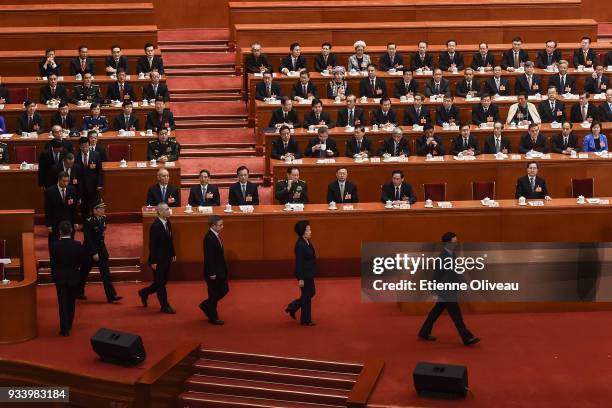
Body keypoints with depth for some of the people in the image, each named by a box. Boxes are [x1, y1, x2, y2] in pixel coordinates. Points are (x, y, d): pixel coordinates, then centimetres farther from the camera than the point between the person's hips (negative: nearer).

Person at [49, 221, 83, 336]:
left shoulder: (54, 245, -17)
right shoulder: (77, 245, -15)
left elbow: (52, 262, -7)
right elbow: (79, 261, -4)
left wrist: (54, 275, 10)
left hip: (60, 277, -1)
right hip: (73, 276, 1)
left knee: (63, 303, 5)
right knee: (71, 302, 18)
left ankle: (65, 329, 3)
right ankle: (69, 325, 33)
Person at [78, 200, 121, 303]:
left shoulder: (103, 218, 1)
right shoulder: (88, 221, -18)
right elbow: (88, 239, -20)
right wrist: (94, 253, -21)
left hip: (101, 249, 5)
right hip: (89, 250, -5)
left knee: (106, 273, -2)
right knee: (84, 272, 11)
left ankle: (111, 296, -6)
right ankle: (79, 292, 31)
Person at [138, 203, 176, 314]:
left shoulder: (167, 222, 4)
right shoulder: (155, 226, -22)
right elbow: (152, 245, -20)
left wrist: (173, 254, 14)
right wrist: (153, 262, -18)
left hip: (166, 259, 9)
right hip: (158, 260, -8)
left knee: (163, 282, 18)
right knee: (160, 283, 5)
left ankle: (144, 292, 38)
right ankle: (165, 306, 16)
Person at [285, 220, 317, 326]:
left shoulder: (307, 242, 7)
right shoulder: (300, 245, -21)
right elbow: (299, 262, -21)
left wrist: (313, 273, 19)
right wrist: (300, 279, -21)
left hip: (309, 273, 10)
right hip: (304, 274, -10)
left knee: (311, 293, 19)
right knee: (306, 295, 2)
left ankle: (292, 307, 31)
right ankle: (305, 320, 15)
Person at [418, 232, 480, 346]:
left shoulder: (452, 254, 7)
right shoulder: (443, 256, -21)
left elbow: (456, 271, 15)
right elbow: (437, 275, -18)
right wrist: (437, 292, -14)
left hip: (451, 290, 10)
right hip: (445, 291, -10)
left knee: (436, 312, 17)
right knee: (457, 315, -5)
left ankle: (424, 332, 27)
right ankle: (467, 338, -1)